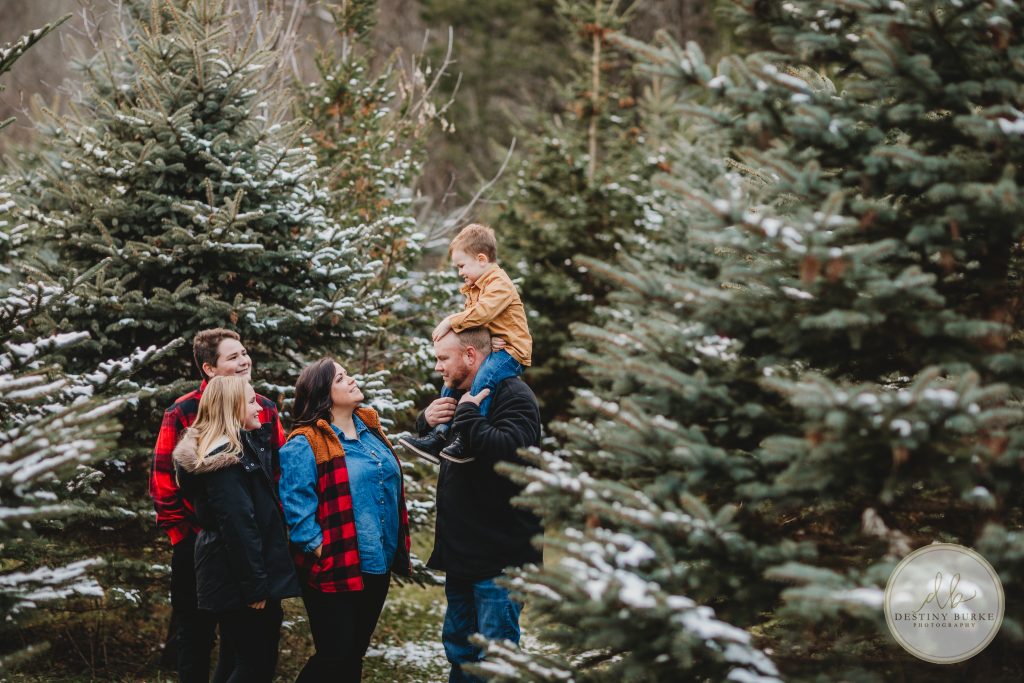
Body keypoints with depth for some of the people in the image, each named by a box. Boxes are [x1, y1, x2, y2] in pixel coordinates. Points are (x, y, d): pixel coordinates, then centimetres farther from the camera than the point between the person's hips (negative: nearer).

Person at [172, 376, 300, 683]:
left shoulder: (240, 447, 12)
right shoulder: (227, 459, -18)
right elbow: (238, 527, -22)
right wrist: (256, 585, -21)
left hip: (230, 575, 10)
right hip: (238, 577, -10)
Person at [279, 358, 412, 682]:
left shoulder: (370, 429, 11)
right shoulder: (305, 444, -12)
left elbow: (391, 485, 18)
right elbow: (298, 507, -18)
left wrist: (398, 547, 12)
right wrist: (318, 549, -21)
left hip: (377, 565, 7)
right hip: (334, 570, -7)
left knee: (355, 653, 15)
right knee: (334, 657, -4)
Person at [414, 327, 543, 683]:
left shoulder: (513, 396, -15)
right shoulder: (463, 393, 13)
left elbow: (507, 450, -34)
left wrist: (466, 414, -23)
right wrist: (426, 421, 1)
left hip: (499, 554, -10)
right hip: (462, 549, 10)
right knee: (458, 646, 18)